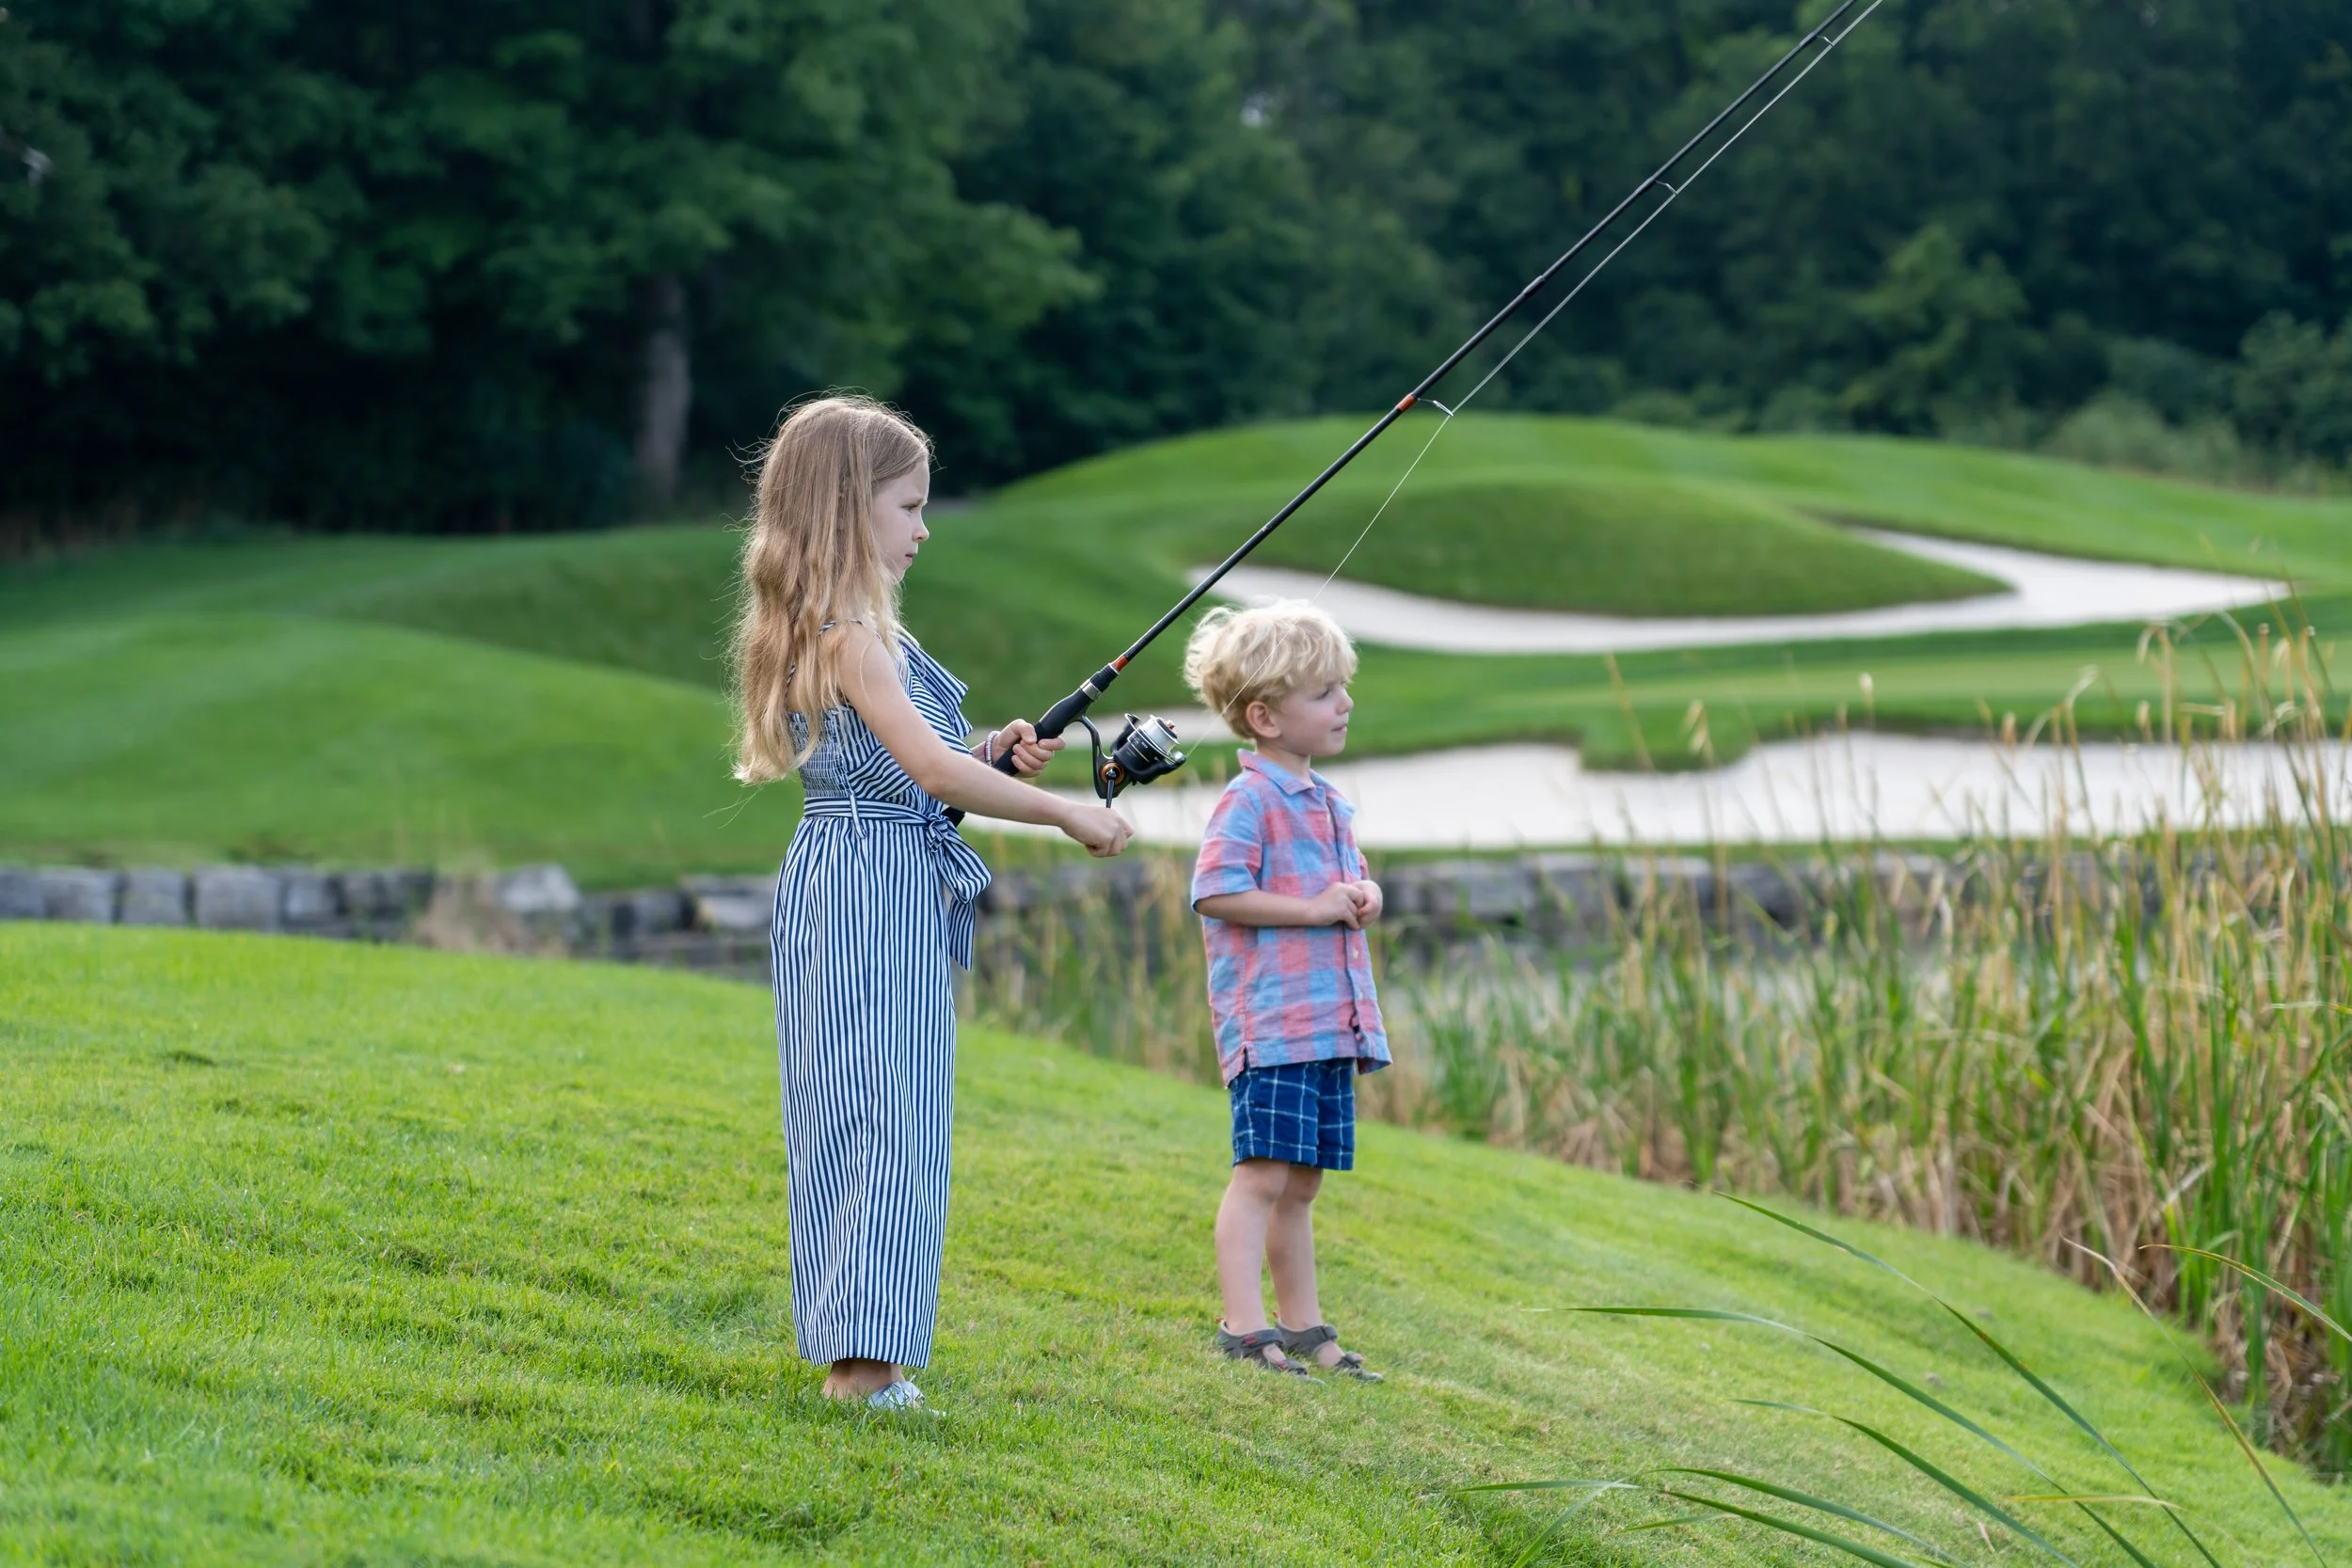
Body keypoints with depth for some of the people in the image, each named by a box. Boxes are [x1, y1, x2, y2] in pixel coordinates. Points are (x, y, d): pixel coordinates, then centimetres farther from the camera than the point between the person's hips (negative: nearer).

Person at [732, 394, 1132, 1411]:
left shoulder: (824, 629, 15)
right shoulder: (850, 635, -16)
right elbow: (932, 771, -22)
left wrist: (991, 754, 7)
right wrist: (1069, 816, -15)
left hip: (846, 888, 10)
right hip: (875, 891, -10)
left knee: (855, 1116, 11)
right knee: (890, 1114, -10)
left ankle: (857, 1353, 16)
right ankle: (862, 1362, -11)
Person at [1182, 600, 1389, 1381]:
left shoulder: (1331, 804, 18)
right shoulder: (1248, 801, -10)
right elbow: (1215, 892, -19)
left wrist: (1365, 894, 6)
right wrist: (1313, 908, -18)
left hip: (1330, 1022, 9)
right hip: (1270, 1022, -9)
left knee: (1302, 1181, 14)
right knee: (1264, 1173, -13)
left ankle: (1302, 1326, 21)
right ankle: (1244, 1327, -15)